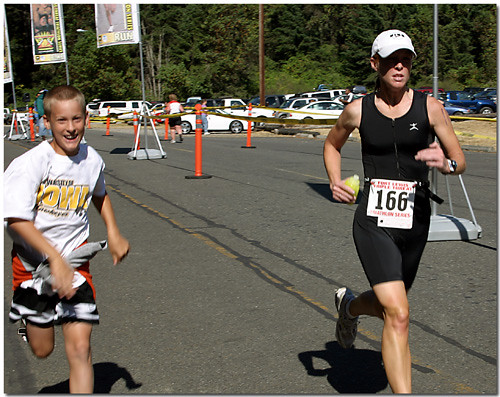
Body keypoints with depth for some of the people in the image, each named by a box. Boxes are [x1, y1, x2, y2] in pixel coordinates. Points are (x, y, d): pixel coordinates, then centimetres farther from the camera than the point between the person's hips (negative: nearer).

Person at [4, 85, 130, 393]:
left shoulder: (92, 160, -2)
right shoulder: (30, 163, -17)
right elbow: (17, 219, -22)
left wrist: (114, 233, 10)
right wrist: (55, 258, -29)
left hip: (75, 262, 2)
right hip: (34, 262, -2)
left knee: (80, 347, -9)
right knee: (42, 349, 13)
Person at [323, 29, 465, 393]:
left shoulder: (430, 107, -1)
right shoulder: (358, 110, 0)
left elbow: (461, 162, 3)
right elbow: (331, 145, 19)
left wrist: (445, 163, -20)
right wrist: (335, 182, 2)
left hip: (415, 222, 3)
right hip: (373, 221, -3)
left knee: (387, 304, 22)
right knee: (398, 315, -17)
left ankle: (349, 305, 58)